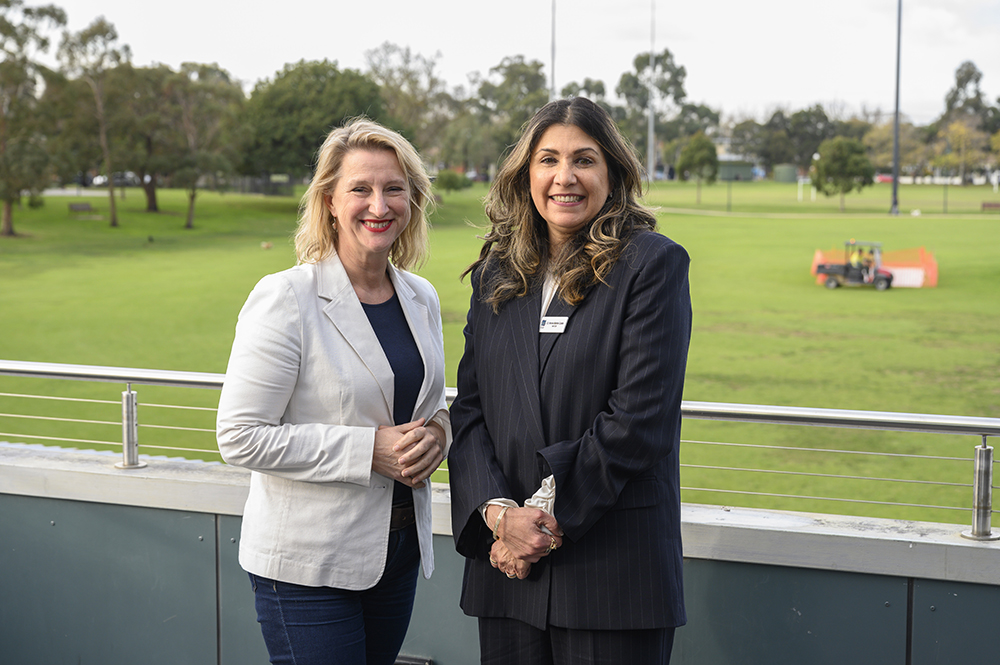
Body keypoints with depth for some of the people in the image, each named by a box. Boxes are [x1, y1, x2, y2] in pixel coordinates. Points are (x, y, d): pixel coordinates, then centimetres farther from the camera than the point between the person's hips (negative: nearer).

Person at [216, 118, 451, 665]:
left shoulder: (422, 299, 6)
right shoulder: (285, 299, -14)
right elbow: (240, 438, -17)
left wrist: (434, 433, -5)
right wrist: (368, 450, -21)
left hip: (400, 552, 6)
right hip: (306, 566, -6)